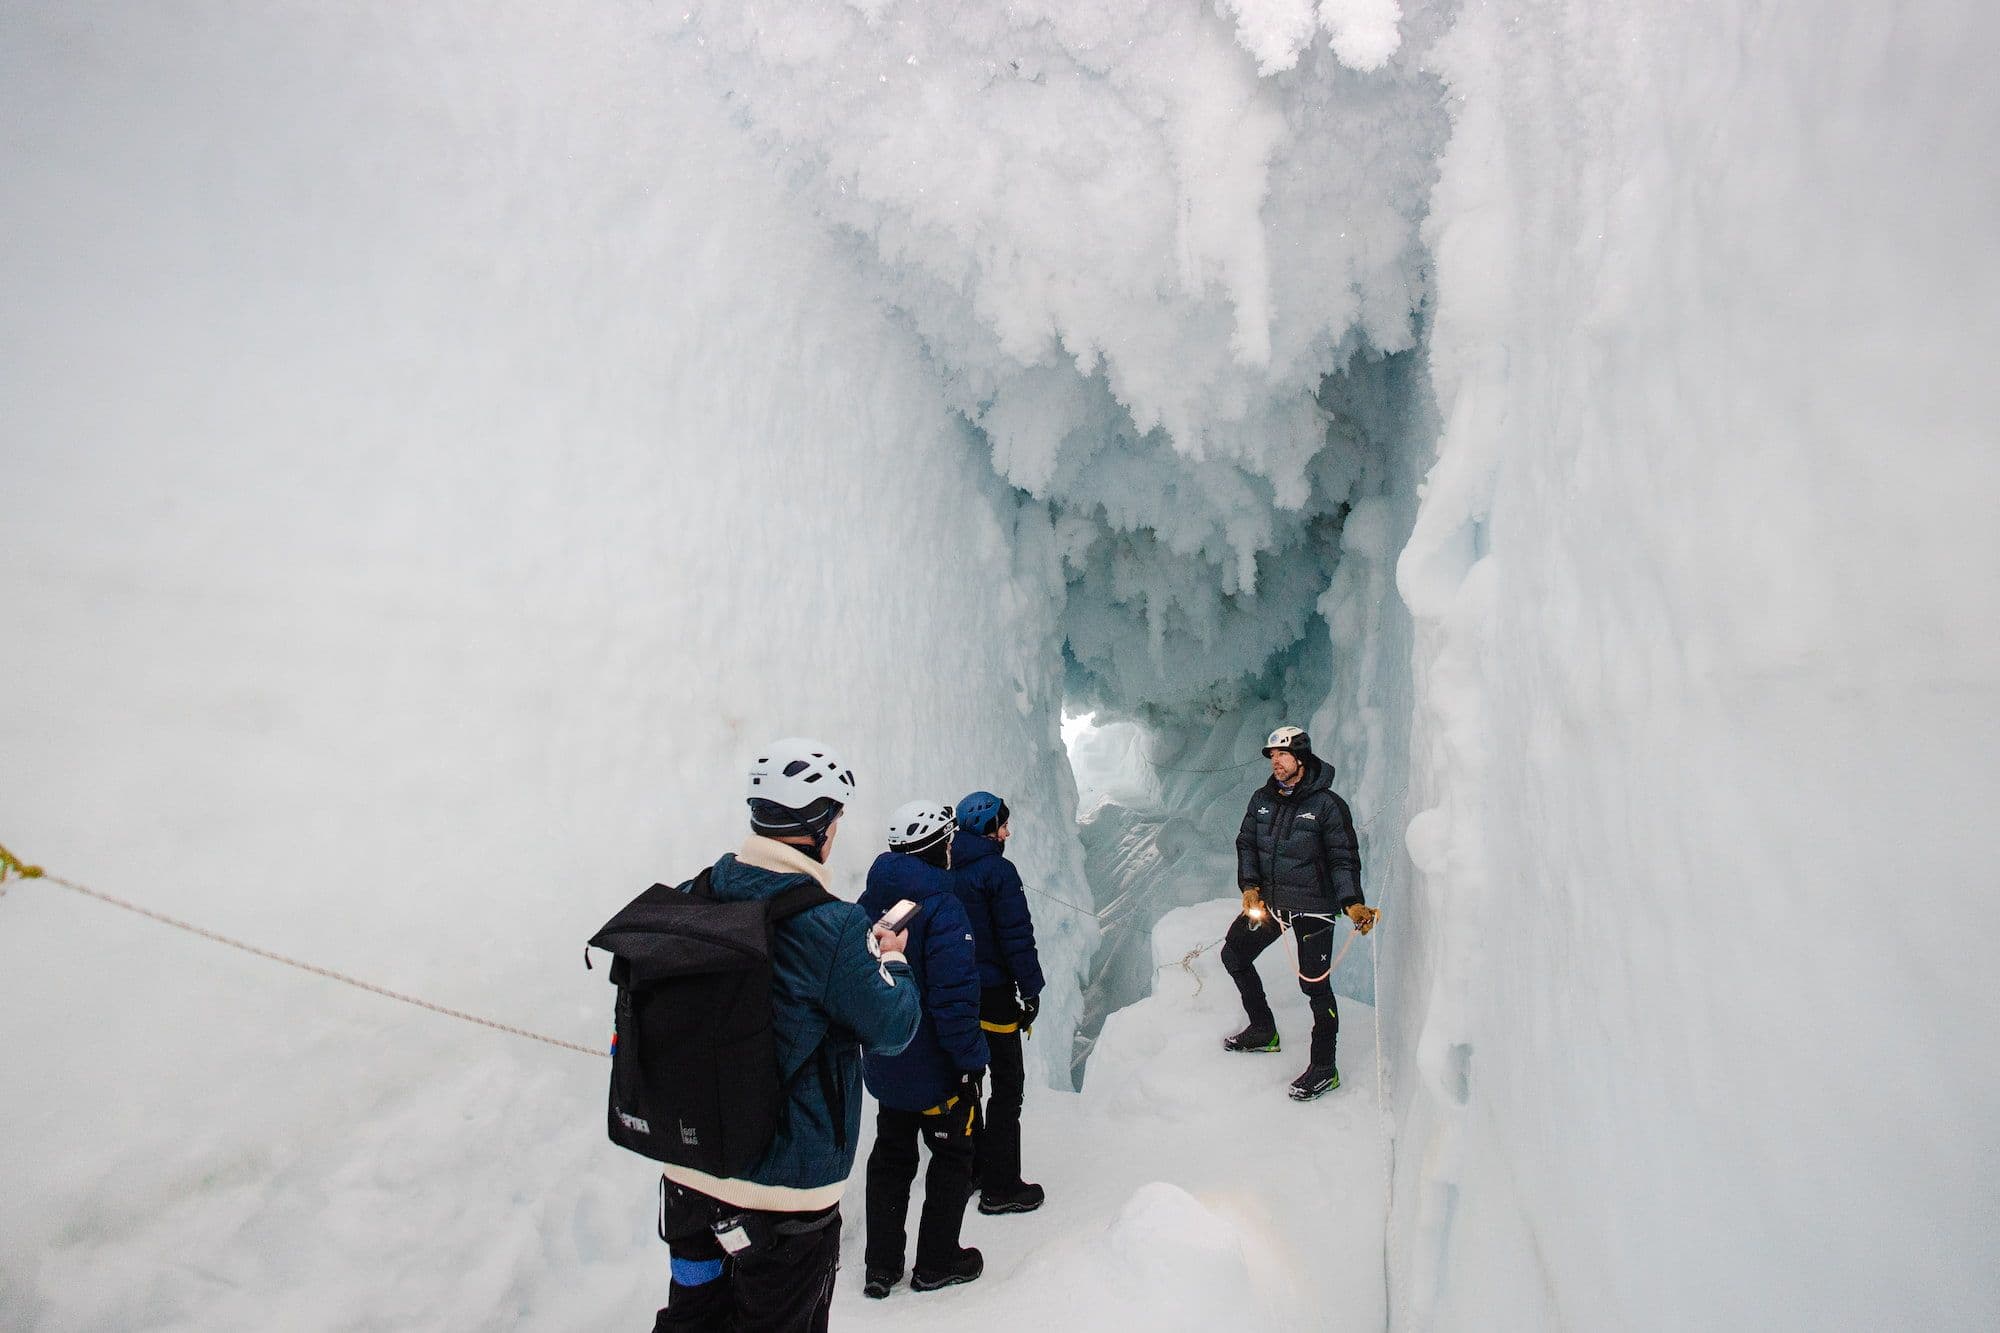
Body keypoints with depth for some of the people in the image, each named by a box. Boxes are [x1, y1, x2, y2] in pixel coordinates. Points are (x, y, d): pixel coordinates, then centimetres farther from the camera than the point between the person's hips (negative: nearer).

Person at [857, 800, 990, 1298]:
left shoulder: (870, 902, 1)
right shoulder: (940, 907, -22)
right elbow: (954, 995, -25)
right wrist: (972, 1058, -15)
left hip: (883, 1065, 7)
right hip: (935, 1069, -7)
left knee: (891, 1156, 20)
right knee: (953, 1155, 14)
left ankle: (880, 1265, 29)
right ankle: (937, 1263, 25)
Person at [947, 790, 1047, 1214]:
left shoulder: (948, 871, 5)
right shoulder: (997, 870, -17)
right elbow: (1017, 935, -18)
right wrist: (1031, 989, -10)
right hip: (994, 992, -8)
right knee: (1007, 1084, 3)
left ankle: (970, 1167, 31)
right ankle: (1000, 1187, 8)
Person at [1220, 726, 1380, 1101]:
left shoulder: (1327, 805, -12)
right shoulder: (1262, 800, 4)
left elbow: (1344, 859, -11)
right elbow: (1246, 844, 9)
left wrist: (1353, 903, -23)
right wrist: (1250, 887, -5)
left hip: (1313, 907, -6)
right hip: (1268, 900, 7)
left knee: (1315, 985, -4)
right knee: (1234, 954, 15)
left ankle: (1324, 1068, 13)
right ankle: (1263, 1031, 33)